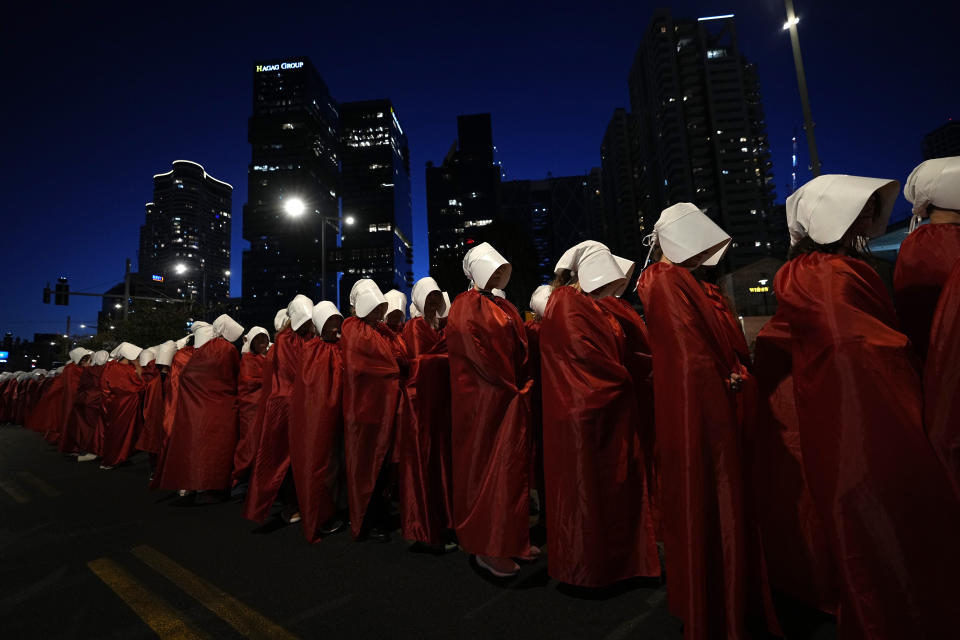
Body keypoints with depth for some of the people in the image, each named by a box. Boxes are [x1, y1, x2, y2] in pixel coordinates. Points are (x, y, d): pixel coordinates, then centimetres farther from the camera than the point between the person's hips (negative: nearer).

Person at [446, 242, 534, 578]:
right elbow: (477, 352, -17)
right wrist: (510, 387, -13)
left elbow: (519, 347, 16)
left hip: (512, 398, 8)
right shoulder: (467, 306, -9)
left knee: (513, 467, 13)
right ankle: (488, 548, 14)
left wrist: (522, 386, 4)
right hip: (483, 401, -8)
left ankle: (512, 539, 27)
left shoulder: (504, 307, 17)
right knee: (488, 468, 0)